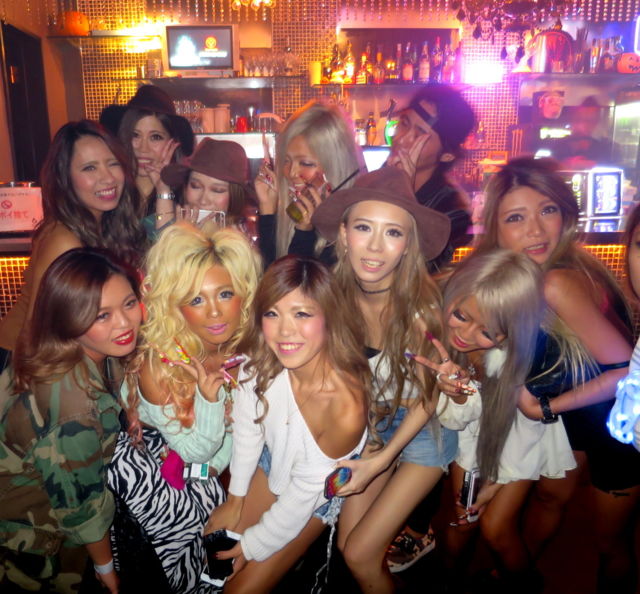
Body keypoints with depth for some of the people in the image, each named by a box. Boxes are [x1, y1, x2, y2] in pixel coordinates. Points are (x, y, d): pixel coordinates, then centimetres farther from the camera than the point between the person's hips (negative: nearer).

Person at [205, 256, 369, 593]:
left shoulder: (346, 408, -40)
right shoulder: (261, 362, -27)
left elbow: (303, 493, -24)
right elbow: (248, 427, -8)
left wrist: (253, 544, -9)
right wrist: (235, 499, 4)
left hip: (315, 496, -3)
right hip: (272, 462, 4)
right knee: (214, 551, 16)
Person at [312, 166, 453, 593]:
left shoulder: (420, 301, -28)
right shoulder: (338, 293, -18)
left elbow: (426, 396, -15)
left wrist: (385, 457, -19)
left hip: (424, 430, -4)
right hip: (372, 424, 4)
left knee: (360, 556, -1)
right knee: (347, 541, 6)